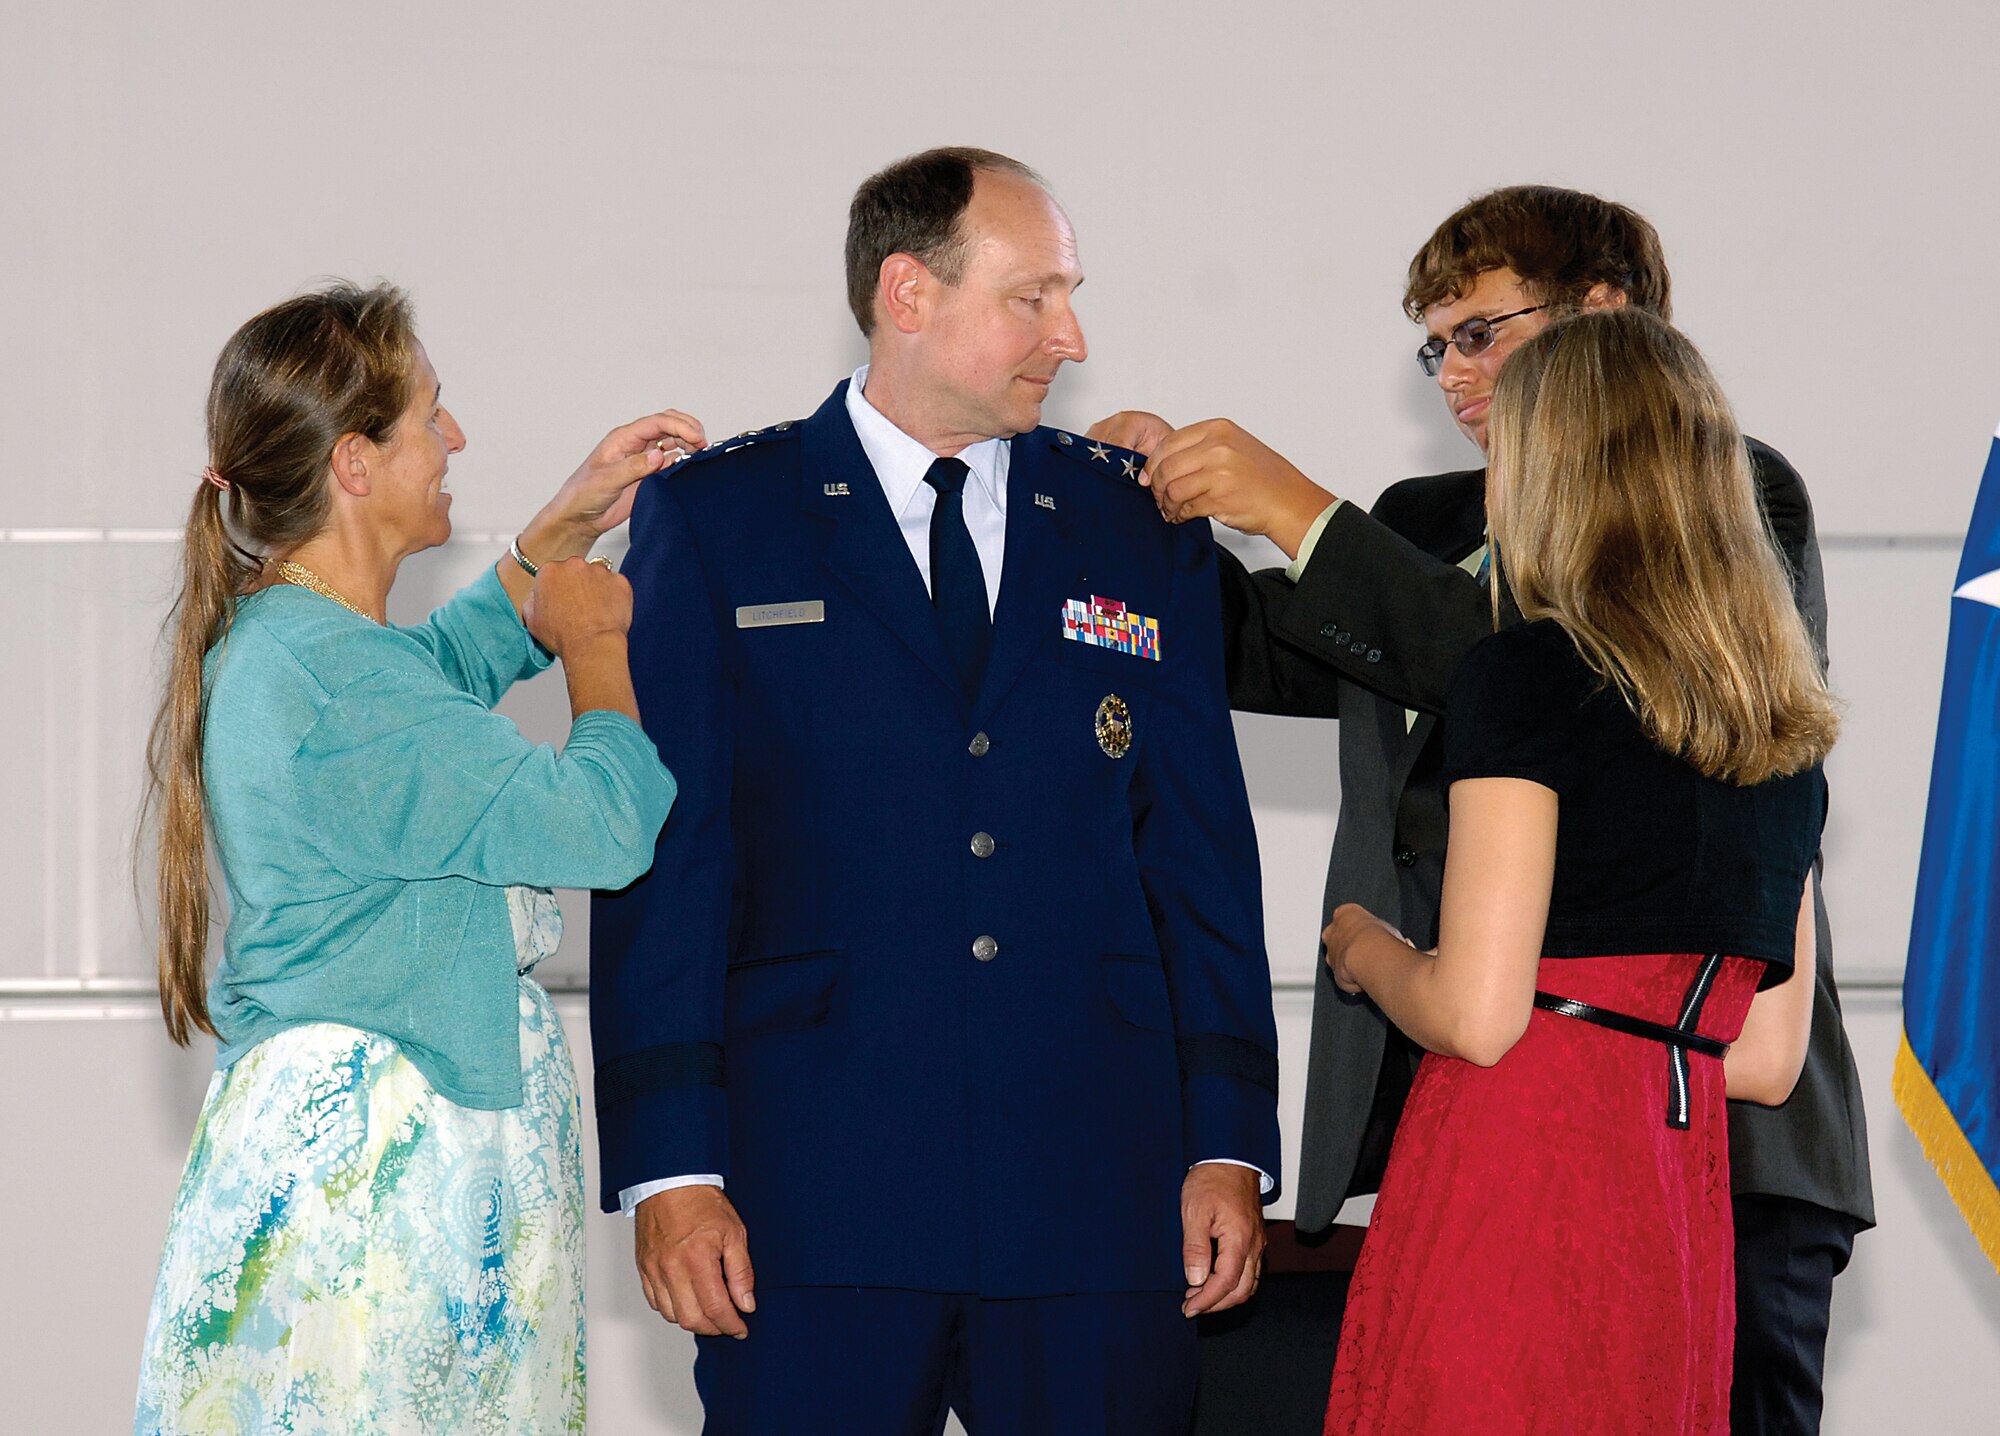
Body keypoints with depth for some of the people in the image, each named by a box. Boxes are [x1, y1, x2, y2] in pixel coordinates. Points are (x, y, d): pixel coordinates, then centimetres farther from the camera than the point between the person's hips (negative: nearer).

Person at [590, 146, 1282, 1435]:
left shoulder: (1140, 530, 13)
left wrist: (1230, 1143, 4)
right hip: (811, 1206, -2)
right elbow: (662, 859, 0)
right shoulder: (713, 521, 5)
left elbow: (1204, 852, 12)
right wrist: (668, 1168, -8)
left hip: (1097, 1194, 2)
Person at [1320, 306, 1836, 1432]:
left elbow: (1476, 1016, -13)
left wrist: (1370, 952, 7)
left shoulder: (1529, 675, -8)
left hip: (1516, 1185, -7)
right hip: (1679, 1222, 7)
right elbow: (1766, 1060, 15)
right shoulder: (1785, 725, 13)